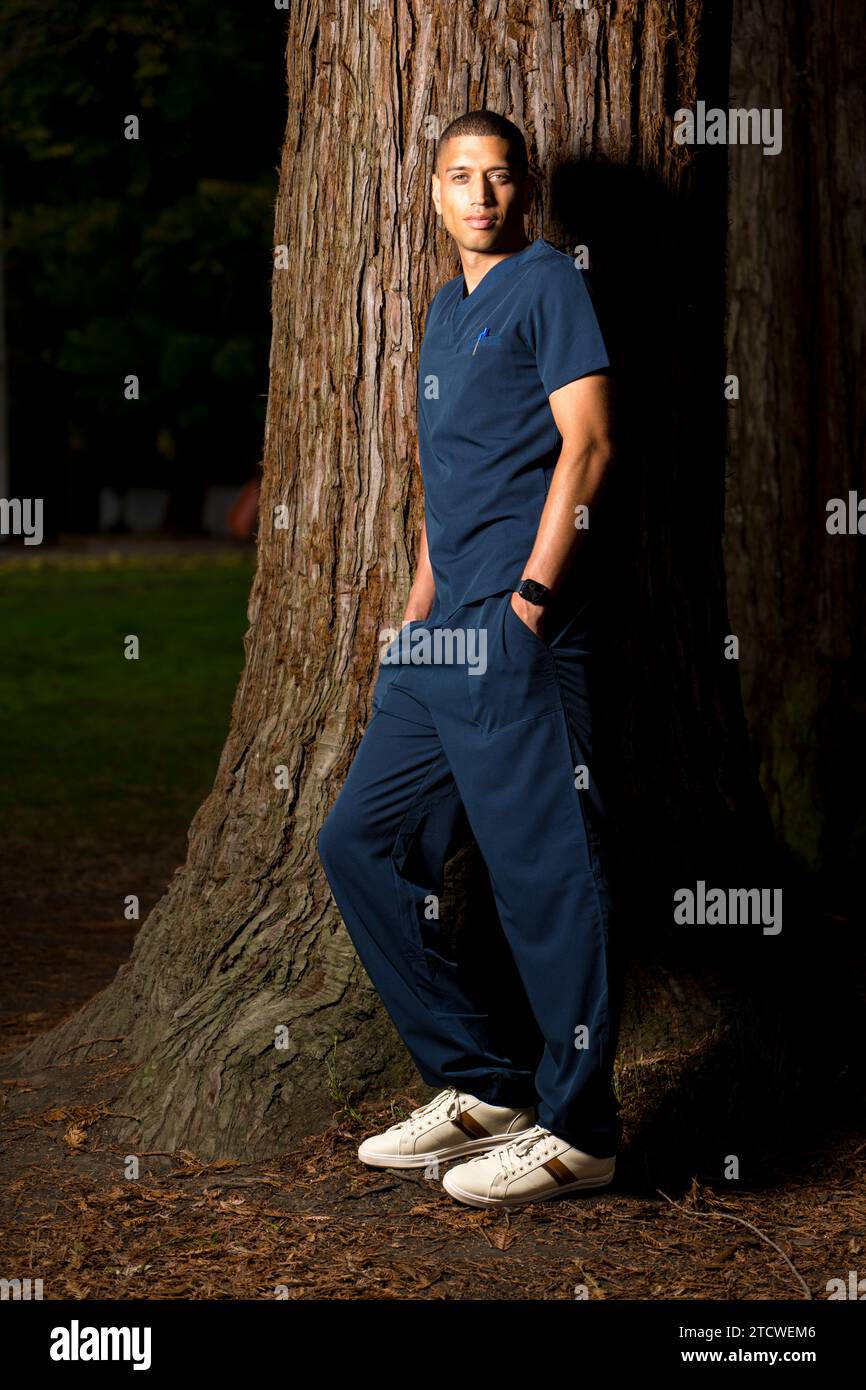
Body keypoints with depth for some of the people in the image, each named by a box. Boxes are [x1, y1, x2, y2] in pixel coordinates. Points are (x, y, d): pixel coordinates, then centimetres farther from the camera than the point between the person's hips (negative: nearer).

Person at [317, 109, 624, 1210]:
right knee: (361, 841, 9)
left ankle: (575, 1129, 0)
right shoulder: (447, 308, 23)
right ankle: (483, 1088, 15)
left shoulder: (547, 283, -1)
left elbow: (587, 441, -11)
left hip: (515, 630, -9)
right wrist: (418, 615, 18)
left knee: (544, 865, -8)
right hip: (446, 633, 9)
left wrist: (529, 598, -16)